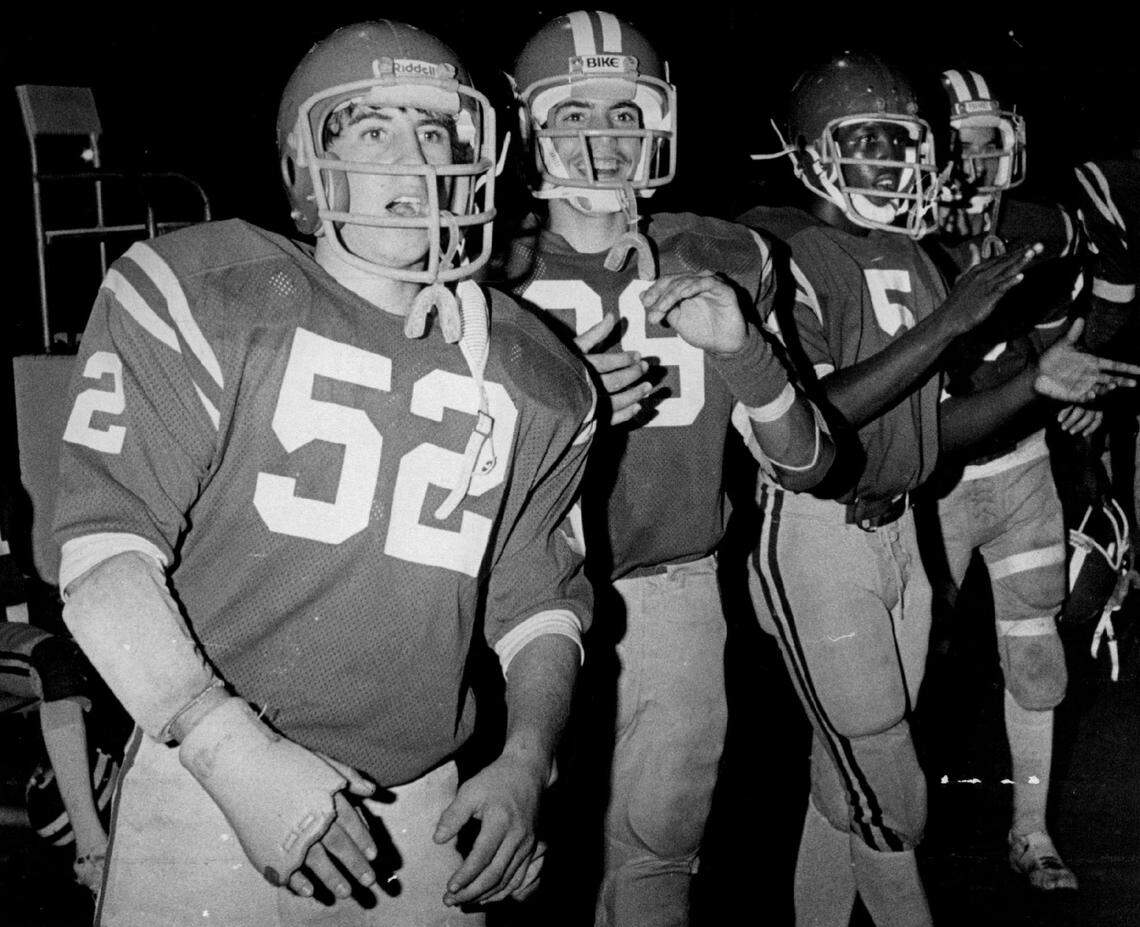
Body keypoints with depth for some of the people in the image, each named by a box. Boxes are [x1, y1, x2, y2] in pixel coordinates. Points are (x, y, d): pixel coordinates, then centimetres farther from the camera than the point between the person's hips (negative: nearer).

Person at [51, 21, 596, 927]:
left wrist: (526, 760, -1)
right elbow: (105, 547, -12)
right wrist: (234, 753, -21)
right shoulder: (208, 301, -7)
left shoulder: (528, 377, 7)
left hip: (420, 817, 4)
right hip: (207, 794, -4)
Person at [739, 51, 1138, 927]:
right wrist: (948, 321, -23)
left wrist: (1034, 382, 2)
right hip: (815, 536, -8)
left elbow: (926, 430, 15)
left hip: (897, 529, 8)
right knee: (892, 803, 0)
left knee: (847, 782, 17)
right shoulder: (777, 249, -13)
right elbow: (808, 425, -23)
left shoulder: (909, 255, 12)